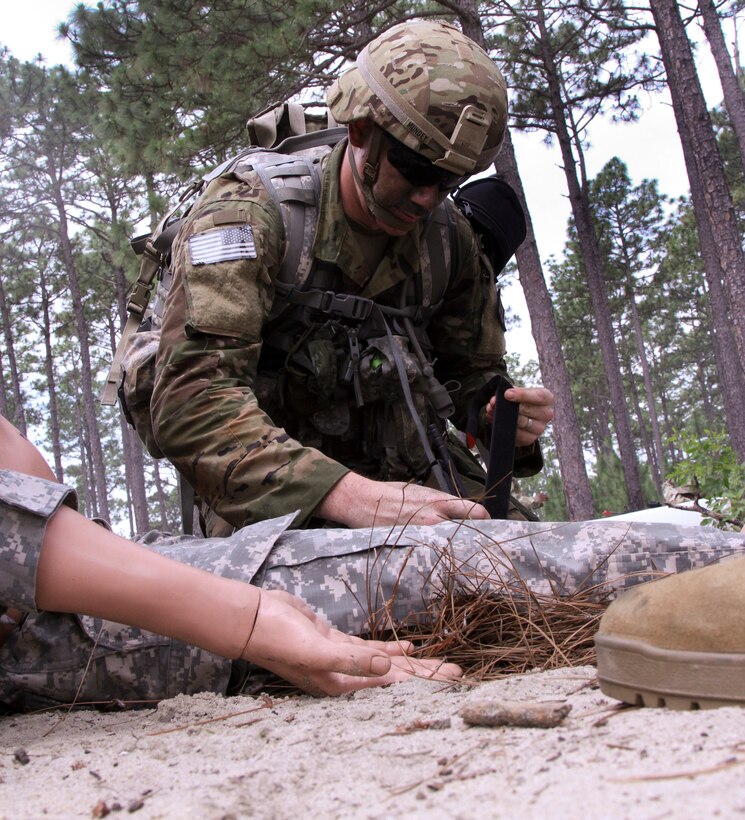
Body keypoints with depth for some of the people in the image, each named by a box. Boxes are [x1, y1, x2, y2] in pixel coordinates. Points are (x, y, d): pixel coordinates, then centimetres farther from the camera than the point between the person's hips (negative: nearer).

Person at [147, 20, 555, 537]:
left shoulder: (449, 236, 0)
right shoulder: (249, 211, -18)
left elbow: (474, 374, 13)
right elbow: (190, 401, -30)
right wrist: (353, 497, -43)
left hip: (407, 482, 4)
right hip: (273, 505, -4)